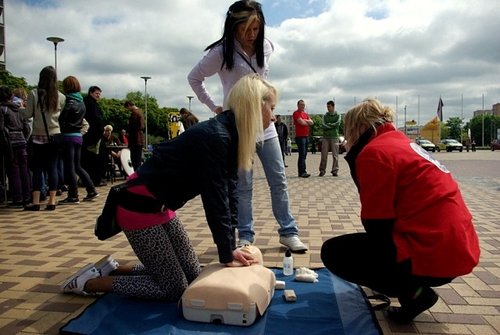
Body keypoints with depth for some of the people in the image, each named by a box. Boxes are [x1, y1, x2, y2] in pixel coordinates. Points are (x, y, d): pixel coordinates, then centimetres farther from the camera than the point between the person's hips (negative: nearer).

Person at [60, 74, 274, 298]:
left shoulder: (229, 136, 4)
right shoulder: (214, 137, -26)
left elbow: (228, 192, 2)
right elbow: (214, 198, -26)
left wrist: (231, 247, -3)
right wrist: (226, 255, -17)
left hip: (160, 206, 10)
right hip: (139, 206, -10)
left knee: (192, 275, 12)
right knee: (174, 288, -1)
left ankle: (113, 270, 21)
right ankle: (90, 282, 10)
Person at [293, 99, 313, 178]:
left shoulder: (306, 114, 20)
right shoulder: (296, 113, -5)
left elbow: (311, 122, 8)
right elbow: (301, 122, -17)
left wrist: (304, 120, -8)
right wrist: (308, 123, 2)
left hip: (306, 136, 8)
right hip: (300, 136, -8)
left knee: (304, 155, 9)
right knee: (302, 154, -11)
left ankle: (301, 171, 13)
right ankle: (302, 172, -11)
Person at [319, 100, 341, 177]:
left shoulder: (337, 116, 9)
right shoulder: (325, 116, 13)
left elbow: (337, 124, -7)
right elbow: (323, 126, 0)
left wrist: (328, 125, -3)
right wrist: (332, 126, -7)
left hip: (334, 137, -1)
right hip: (325, 137, 1)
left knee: (335, 155, -3)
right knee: (324, 155, -3)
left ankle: (335, 170, 2)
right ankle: (322, 170, 2)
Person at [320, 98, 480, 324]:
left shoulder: (374, 151, -12)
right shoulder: (401, 142, 17)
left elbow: (377, 225, -11)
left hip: (432, 253, -10)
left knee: (333, 253, 2)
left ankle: (412, 292, -2)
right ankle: (413, 287, 18)